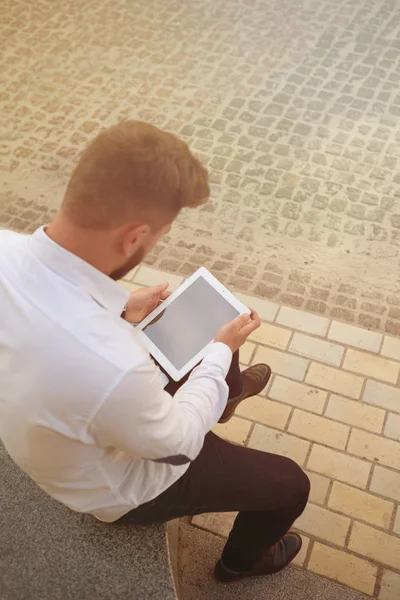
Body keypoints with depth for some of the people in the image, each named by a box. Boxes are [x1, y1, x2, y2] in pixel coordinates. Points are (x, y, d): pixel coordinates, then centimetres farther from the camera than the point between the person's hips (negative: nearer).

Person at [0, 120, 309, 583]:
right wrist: (222, 350, -12)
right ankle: (242, 560, 43)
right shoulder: (110, 365, -48)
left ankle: (227, 391, 58)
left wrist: (121, 310, -3)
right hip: (120, 488, -6)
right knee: (290, 485, 10)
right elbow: (179, 440, -24)